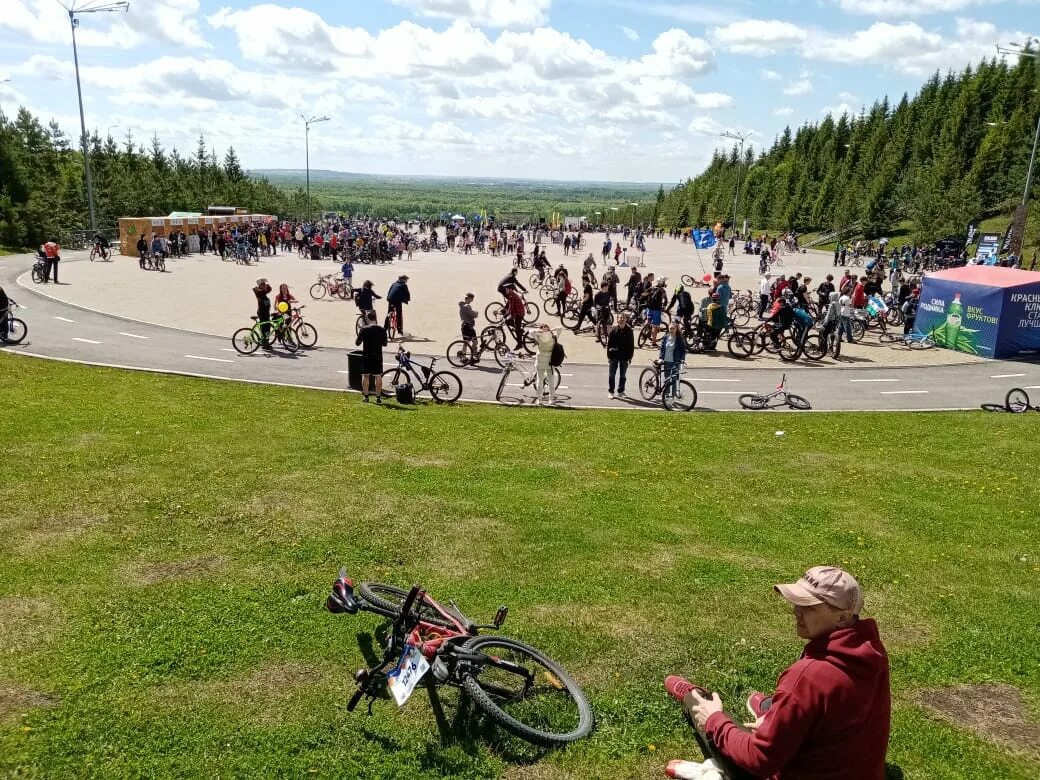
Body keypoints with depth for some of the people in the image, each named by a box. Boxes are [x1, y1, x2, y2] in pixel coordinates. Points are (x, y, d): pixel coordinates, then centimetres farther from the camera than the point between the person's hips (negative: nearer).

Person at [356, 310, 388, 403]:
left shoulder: (364, 330, -12)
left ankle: (365, 396, 10)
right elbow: (384, 344, 6)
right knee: (378, 376, 8)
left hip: (366, 356, -2)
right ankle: (378, 397, 9)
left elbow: (357, 343, -6)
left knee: (365, 375, 10)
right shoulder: (382, 330, -4)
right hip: (378, 356, 2)